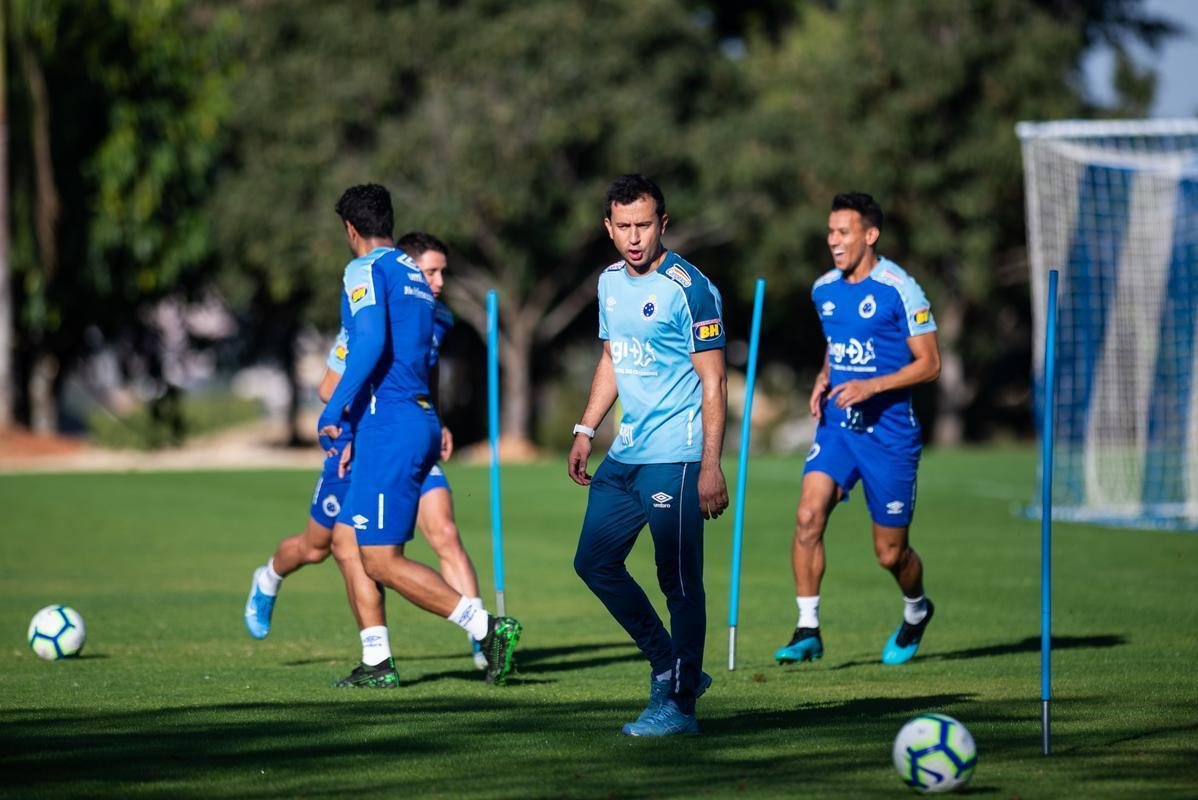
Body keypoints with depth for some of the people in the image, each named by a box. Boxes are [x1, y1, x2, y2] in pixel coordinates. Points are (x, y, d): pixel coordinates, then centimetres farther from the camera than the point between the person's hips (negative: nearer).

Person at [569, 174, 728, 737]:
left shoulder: (689, 288, -12)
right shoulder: (610, 282, 11)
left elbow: (713, 383, -12)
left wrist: (710, 467, -18)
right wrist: (585, 430, 18)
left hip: (675, 458, -8)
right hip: (625, 455, 8)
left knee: (679, 583, -5)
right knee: (594, 562, 11)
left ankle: (678, 704, 3)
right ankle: (670, 667, 23)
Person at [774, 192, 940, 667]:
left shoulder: (900, 290, -11)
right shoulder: (824, 290, 7)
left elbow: (929, 364, -9)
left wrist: (871, 386, -21)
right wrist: (823, 380, 3)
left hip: (889, 430, -4)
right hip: (836, 426, 4)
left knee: (890, 552, 5)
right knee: (809, 516, -19)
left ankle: (916, 611, 37)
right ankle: (807, 631, -13)